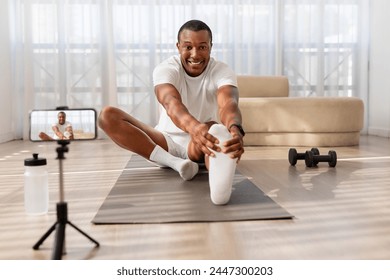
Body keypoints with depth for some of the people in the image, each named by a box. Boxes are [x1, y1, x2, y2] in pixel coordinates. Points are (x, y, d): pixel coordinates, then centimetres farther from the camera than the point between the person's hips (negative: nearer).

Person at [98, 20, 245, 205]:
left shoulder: (222, 72, -14)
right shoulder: (165, 69, -17)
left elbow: (229, 103, -37)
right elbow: (171, 103, -39)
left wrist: (235, 129, -62)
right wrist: (193, 127, -62)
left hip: (199, 146, 0)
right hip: (167, 141, 1)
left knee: (213, 127, -36)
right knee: (108, 115, -22)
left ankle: (219, 175, -70)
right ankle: (175, 163, -37)